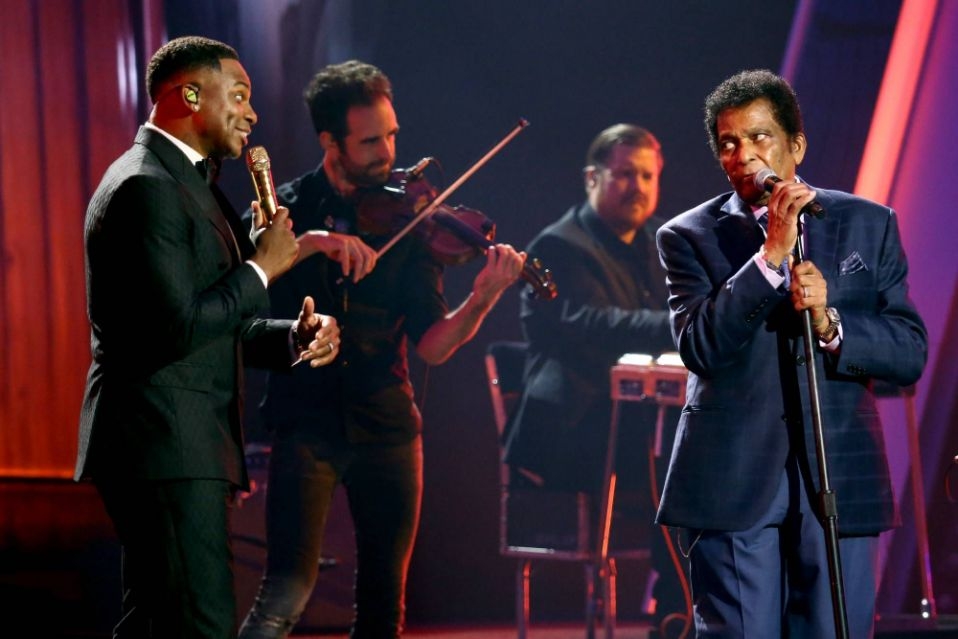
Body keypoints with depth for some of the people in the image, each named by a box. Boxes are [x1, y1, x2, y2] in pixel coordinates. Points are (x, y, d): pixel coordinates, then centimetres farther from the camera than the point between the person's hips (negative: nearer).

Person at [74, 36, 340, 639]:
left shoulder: (182, 182, 20)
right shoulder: (145, 187, -14)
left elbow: (215, 320, 22)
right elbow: (179, 330, -23)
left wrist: (295, 337, 5)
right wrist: (262, 267, -11)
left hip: (180, 447, 11)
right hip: (166, 450, -11)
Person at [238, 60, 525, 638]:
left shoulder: (407, 222, 5)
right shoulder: (286, 209, 3)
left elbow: (432, 346, -1)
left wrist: (482, 300, -19)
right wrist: (311, 241, -26)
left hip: (387, 427, 3)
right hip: (307, 422, -2)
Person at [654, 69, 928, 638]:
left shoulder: (868, 224, 10)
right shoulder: (689, 237, 4)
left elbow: (911, 354, 5)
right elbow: (700, 346, -12)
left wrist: (830, 323, -12)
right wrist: (771, 254, -17)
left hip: (839, 481, 2)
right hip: (733, 485, -2)